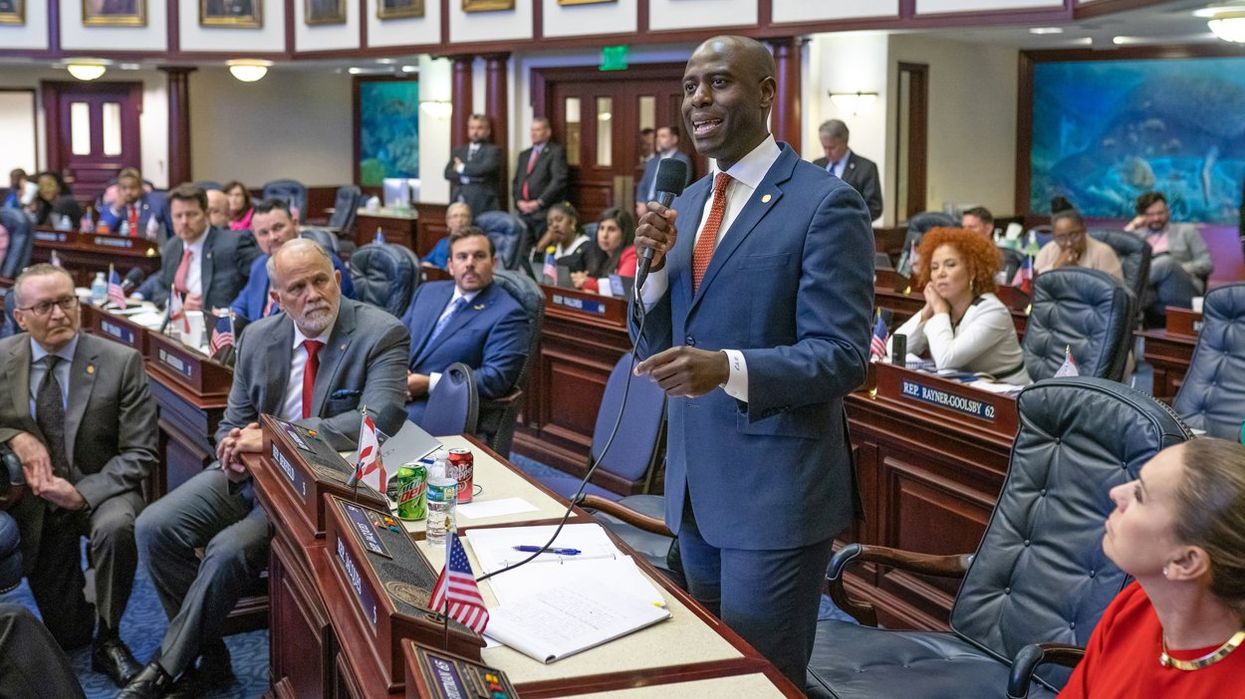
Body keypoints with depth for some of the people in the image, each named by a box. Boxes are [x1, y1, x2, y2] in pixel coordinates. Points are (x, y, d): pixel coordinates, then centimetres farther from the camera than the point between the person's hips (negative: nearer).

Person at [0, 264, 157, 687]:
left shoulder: (121, 362, -11)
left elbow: (140, 454, -12)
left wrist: (81, 493, -24)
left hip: (101, 489, -2)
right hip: (35, 498, 2)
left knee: (116, 526, -38)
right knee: (66, 634, 1)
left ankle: (108, 640, -15)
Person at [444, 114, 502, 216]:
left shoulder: (493, 150, 4)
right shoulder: (458, 151, 20)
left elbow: (485, 169, -14)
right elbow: (448, 173, 8)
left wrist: (462, 168, 0)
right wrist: (467, 178, -9)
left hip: (483, 205, -4)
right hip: (459, 204, 4)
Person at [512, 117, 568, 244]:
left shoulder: (556, 152, 1)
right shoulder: (524, 155, 23)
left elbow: (559, 180, -10)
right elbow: (516, 182, 21)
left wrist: (539, 202, -13)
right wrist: (518, 201, 2)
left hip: (545, 212, -6)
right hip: (524, 211, 6)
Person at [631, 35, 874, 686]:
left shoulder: (825, 203, -13)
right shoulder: (688, 201, 11)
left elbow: (841, 357, -18)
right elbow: (656, 348, 10)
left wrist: (728, 367, -32)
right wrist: (655, 262, -8)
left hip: (775, 486, -7)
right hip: (694, 479, 8)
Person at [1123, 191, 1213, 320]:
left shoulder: (1186, 231, 23)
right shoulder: (1136, 234, 27)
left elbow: (1207, 263, 13)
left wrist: (1177, 269, -6)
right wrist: (1131, 227, 12)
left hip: (1181, 291, -1)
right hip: (1150, 291, 1)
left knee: (1166, 262, -35)